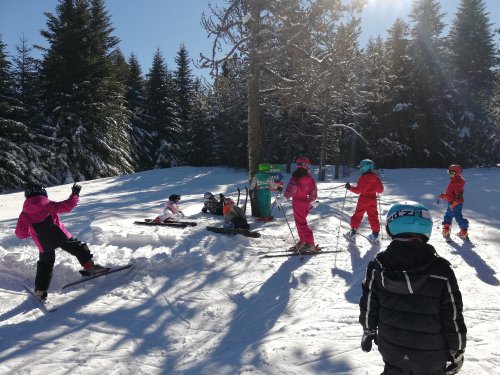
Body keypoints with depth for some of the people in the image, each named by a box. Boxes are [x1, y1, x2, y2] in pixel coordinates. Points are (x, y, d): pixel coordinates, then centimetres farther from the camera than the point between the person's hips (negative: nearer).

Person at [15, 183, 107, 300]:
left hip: (44, 245, 3)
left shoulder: (24, 214, 6)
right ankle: (89, 266, -4)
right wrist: (75, 194, 6)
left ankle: (40, 290, 17)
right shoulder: (49, 204, -2)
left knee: (44, 265, 17)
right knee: (78, 247, 10)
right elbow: (66, 206, -6)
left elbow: (21, 234, 7)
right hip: (60, 237, -3)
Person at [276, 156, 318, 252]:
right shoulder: (309, 177, 6)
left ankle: (309, 243, -9)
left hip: (298, 202, -7)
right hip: (306, 202, 7)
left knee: (301, 222, -4)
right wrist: (312, 201, 26)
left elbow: (291, 189, -22)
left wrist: (283, 198, -22)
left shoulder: (296, 176, -11)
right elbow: (313, 190, 11)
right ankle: (303, 241, 26)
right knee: (301, 221, 20)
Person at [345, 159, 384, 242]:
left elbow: (358, 190, -15)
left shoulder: (363, 178, -15)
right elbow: (381, 189, 8)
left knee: (358, 215, 5)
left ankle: (353, 231, 8)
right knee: (373, 216, 11)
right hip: (373, 199, 5)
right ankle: (375, 234, 12)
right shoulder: (376, 177, 3)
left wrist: (350, 187, -3)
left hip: (363, 200, -5)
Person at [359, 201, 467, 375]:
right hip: (430, 357, -2)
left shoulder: (378, 265, -17)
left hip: (391, 350, 2)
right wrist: (457, 351, 3)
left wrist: (368, 331, 14)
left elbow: (368, 305, -4)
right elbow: (453, 317, -14)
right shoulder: (440, 270, -24)